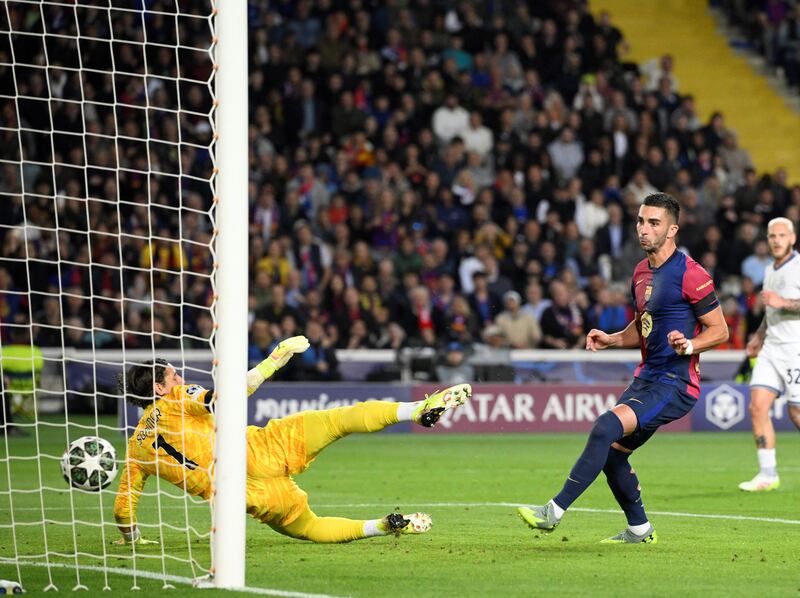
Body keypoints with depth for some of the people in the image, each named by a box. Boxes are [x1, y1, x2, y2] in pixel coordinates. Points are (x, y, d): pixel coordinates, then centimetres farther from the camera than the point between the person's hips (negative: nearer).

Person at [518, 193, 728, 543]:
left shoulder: (690, 275, -13)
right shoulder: (641, 273, 13)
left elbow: (720, 330, -9)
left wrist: (688, 346, -28)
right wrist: (611, 340, 8)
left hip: (676, 384, -9)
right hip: (647, 379, 9)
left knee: (606, 428, -25)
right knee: (612, 451, 9)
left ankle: (555, 511, -25)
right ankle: (638, 528, 27)